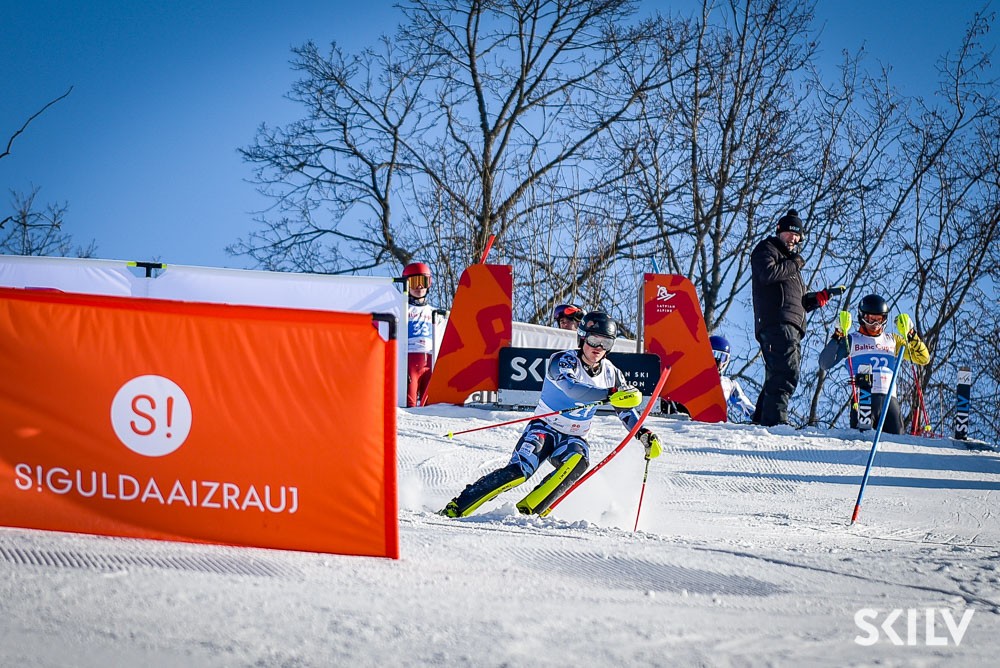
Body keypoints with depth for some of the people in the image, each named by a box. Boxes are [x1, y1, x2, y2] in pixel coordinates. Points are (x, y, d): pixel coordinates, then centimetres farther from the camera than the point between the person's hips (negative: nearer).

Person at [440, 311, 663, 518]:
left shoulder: (611, 374, 0)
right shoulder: (562, 361, -17)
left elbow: (626, 409, 13)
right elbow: (572, 388, -38)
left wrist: (644, 434, -2)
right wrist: (610, 394, -46)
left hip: (573, 438, 4)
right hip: (544, 429, -4)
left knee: (577, 460, -32)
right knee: (519, 471, -27)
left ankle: (528, 510, -28)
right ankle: (456, 507, -19)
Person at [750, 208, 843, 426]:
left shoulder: (790, 263, 35)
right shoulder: (766, 250, 9)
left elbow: (802, 302, 32)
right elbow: (767, 273, -15)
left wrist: (824, 295, 17)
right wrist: (794, 264, -3)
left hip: (791, 327, 10)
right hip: (776, 323, -10)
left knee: (777, 375, 7)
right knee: (787, 371, -22)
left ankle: (760, 420, 8)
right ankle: (775, 420, -31)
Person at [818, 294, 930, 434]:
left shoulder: (893, 340, 22)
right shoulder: (852, 340, 14)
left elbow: (924, 359, 20)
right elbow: (825, 363, 4)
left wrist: (911, 336, 5)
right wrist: (837, 337, -7)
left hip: (890, 399, 3)